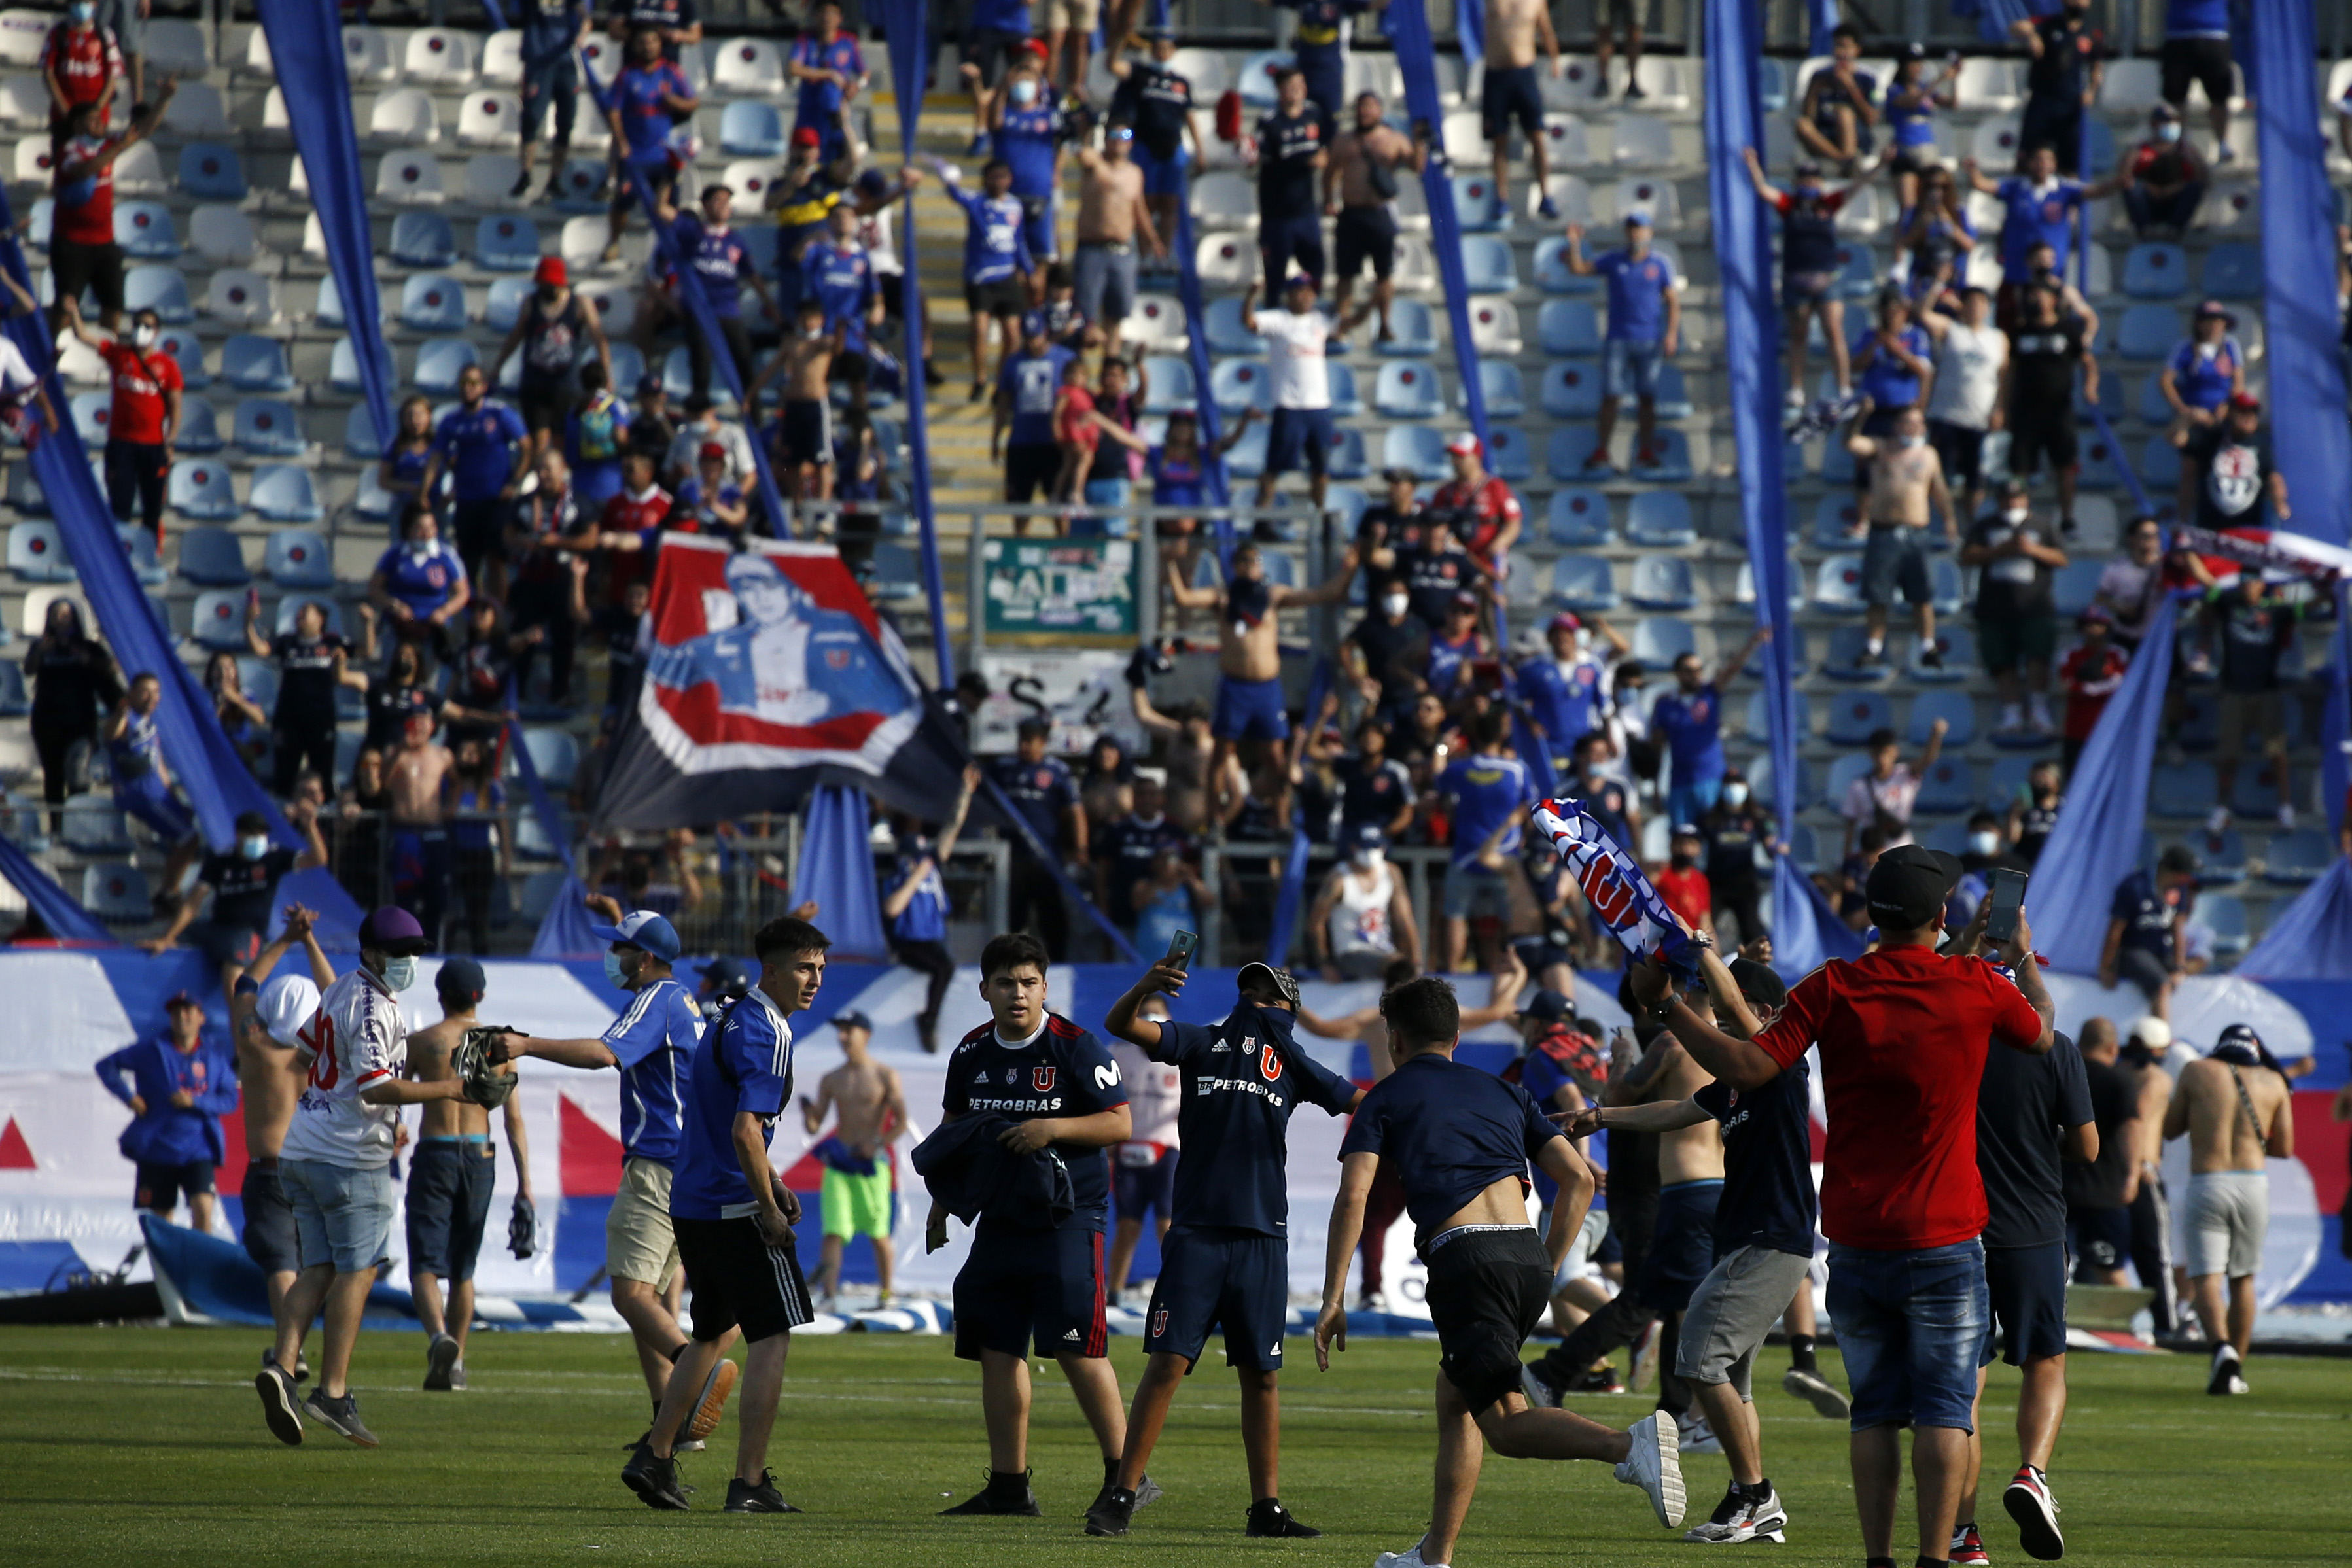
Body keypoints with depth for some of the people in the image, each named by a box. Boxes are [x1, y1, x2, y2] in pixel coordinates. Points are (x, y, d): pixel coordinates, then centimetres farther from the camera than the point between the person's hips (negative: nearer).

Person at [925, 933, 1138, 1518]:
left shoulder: (1076, 1048, -8)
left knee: (1078, 1349, -12)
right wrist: (941, 1200, 13)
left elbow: (1120, 1124, -8)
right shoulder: (971, 1053, 10)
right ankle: (1008, 1486, 11)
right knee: (997, 1350, 5)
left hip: (1066, 1222, -6)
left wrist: (1053, 1129, -20)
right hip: (999, 1222, 6)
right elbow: (953, 1130, 22)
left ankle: (1126, 1475, -5)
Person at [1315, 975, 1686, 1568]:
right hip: (1528, 1255, 6)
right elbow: (1579, 1177, 16)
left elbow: (1353, 1196, -2)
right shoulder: (1503, 1092, 25)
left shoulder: (1386, 1099, 12)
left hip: (1466, 1258, -6)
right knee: (1454, 1396, 23)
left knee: (1503, 1423, -8)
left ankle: (1629, 1445, -33)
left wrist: (1332, 1300, -1)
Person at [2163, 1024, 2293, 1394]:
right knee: (2243, 1278, 16)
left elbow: (2170, 1129, 9)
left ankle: (2223, 1347, -31)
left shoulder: (2197, 1071, 3)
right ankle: (2236, 1370, 18)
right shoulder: (2272, 1082, 7)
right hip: (2254, 1183, 2)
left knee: (2206, 1279, -6)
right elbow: (2284, 1148, 9)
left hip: (2206, 1183, -2)